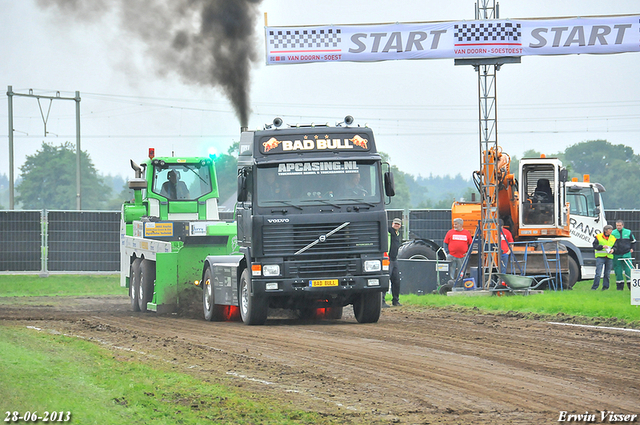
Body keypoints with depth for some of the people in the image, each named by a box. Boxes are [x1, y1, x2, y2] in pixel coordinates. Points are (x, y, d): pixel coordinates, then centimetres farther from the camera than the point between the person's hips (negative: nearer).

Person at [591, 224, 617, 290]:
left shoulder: (613, 238, 13)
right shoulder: (598, 237, 3)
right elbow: (595, 245, -3)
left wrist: (612, 250, -10)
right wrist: (602, 246, -18)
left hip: (609, 257, 3)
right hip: (600, 257, -3)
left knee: (607, 274, 4)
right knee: (598, 273, -10)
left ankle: (605, 286, 13)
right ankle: (594, 287, -6)